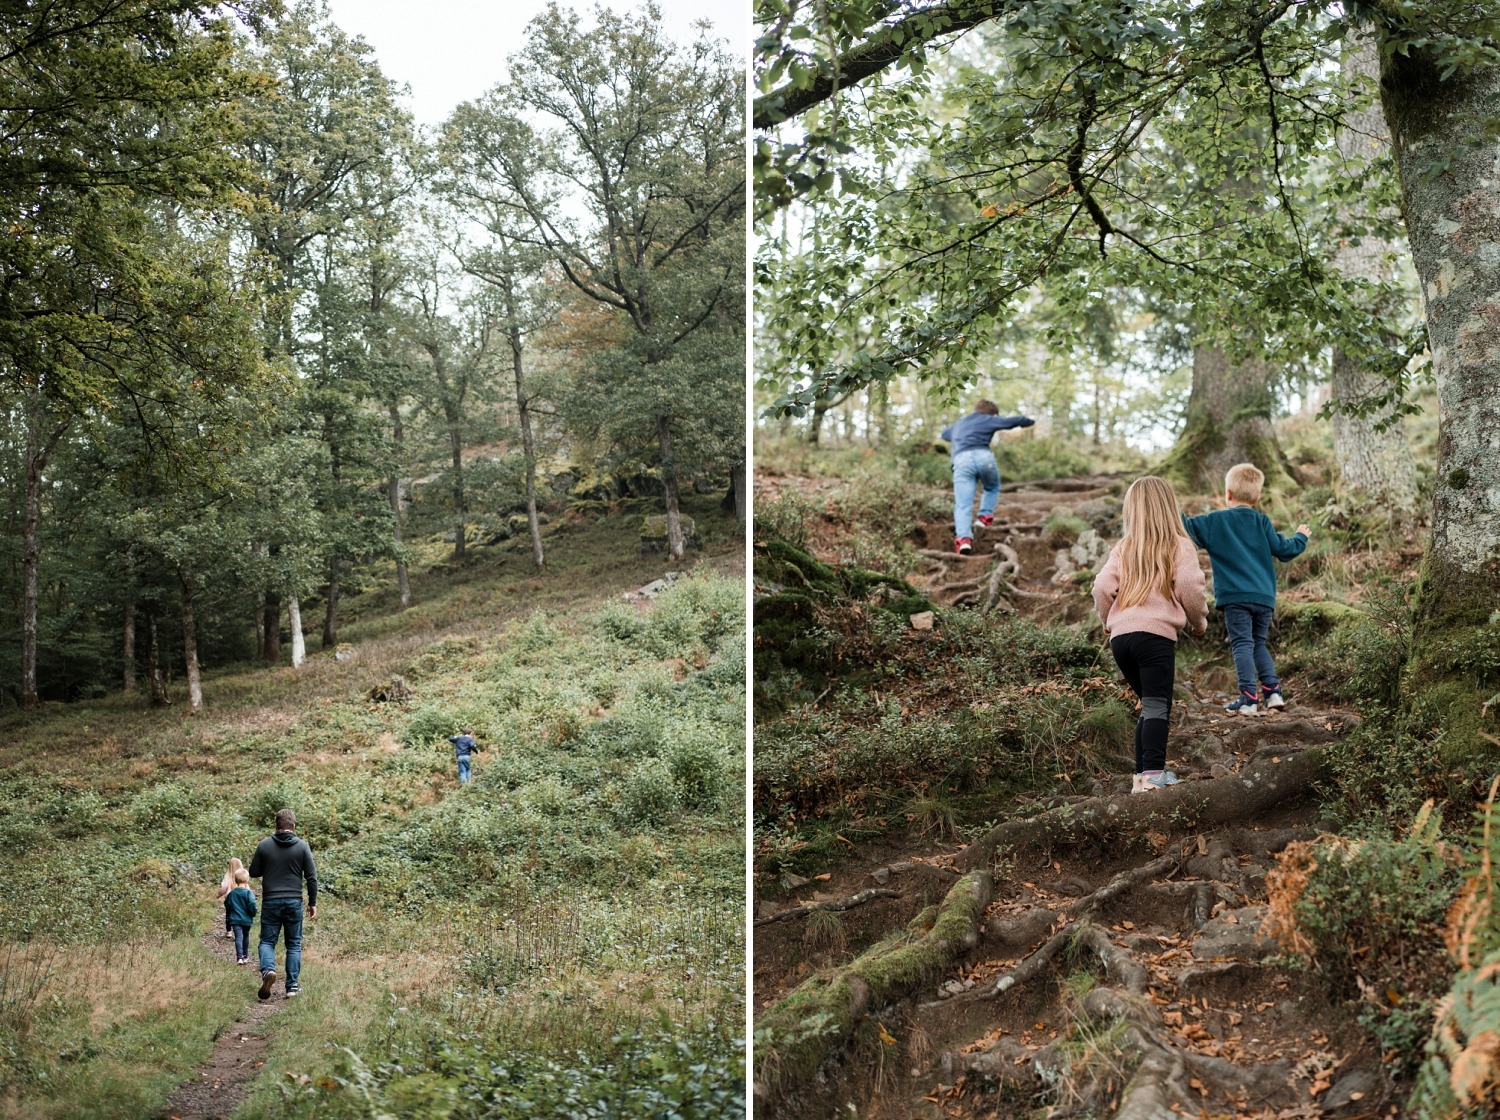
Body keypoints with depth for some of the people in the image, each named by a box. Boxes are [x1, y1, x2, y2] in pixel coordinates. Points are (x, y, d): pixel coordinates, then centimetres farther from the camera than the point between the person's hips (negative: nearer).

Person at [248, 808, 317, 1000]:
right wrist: (312, 903, 7)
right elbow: (311, 877, -2)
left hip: (270, 901, 0)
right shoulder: (302, 846, -2)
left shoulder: (265, 845, -1)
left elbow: (253, 872, 5)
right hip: (294, 902, 0)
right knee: (294, 944, 10)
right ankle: (293, 985, 6)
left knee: (267, 941, 9)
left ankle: (268, 970, -19)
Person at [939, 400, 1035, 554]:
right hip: (983, 456, -2)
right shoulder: (988, 420, 21)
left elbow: (944, 433, 55)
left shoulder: (958, 424, 35)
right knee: (992, 488, 30)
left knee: (963, 505, -9)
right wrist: (1030, 421, 43)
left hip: (961, 459, 2)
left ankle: (963, 538, -31)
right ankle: (985, 516, 10)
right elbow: (1014, 421, 21)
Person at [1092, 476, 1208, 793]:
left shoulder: (1123, 548, 14)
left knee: (1150, 706, 16)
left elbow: (1102, 588, 5)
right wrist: (1199, 619, 10)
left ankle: (1142, 776, 12)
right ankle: (1153, 773, -20)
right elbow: (1189, 587, -8)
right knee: (1157, 707, -7)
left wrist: (1109, 620, 23)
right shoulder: (1179, 546, 4)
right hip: (1156, 633, -5)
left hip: (1120, 636, 5)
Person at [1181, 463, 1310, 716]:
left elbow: (1187, 527, 2)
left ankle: (1248, 699, -14)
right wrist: (1301, 537, 28)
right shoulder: (1262, 522, 8)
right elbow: (1283, 550, 9)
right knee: (1258, 643, 18)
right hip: (1265, 597, 4)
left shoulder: (1215, 521, 1)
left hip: (1235, 596, -4)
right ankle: (1273, 691, 9)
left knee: (1242, 645, -6)